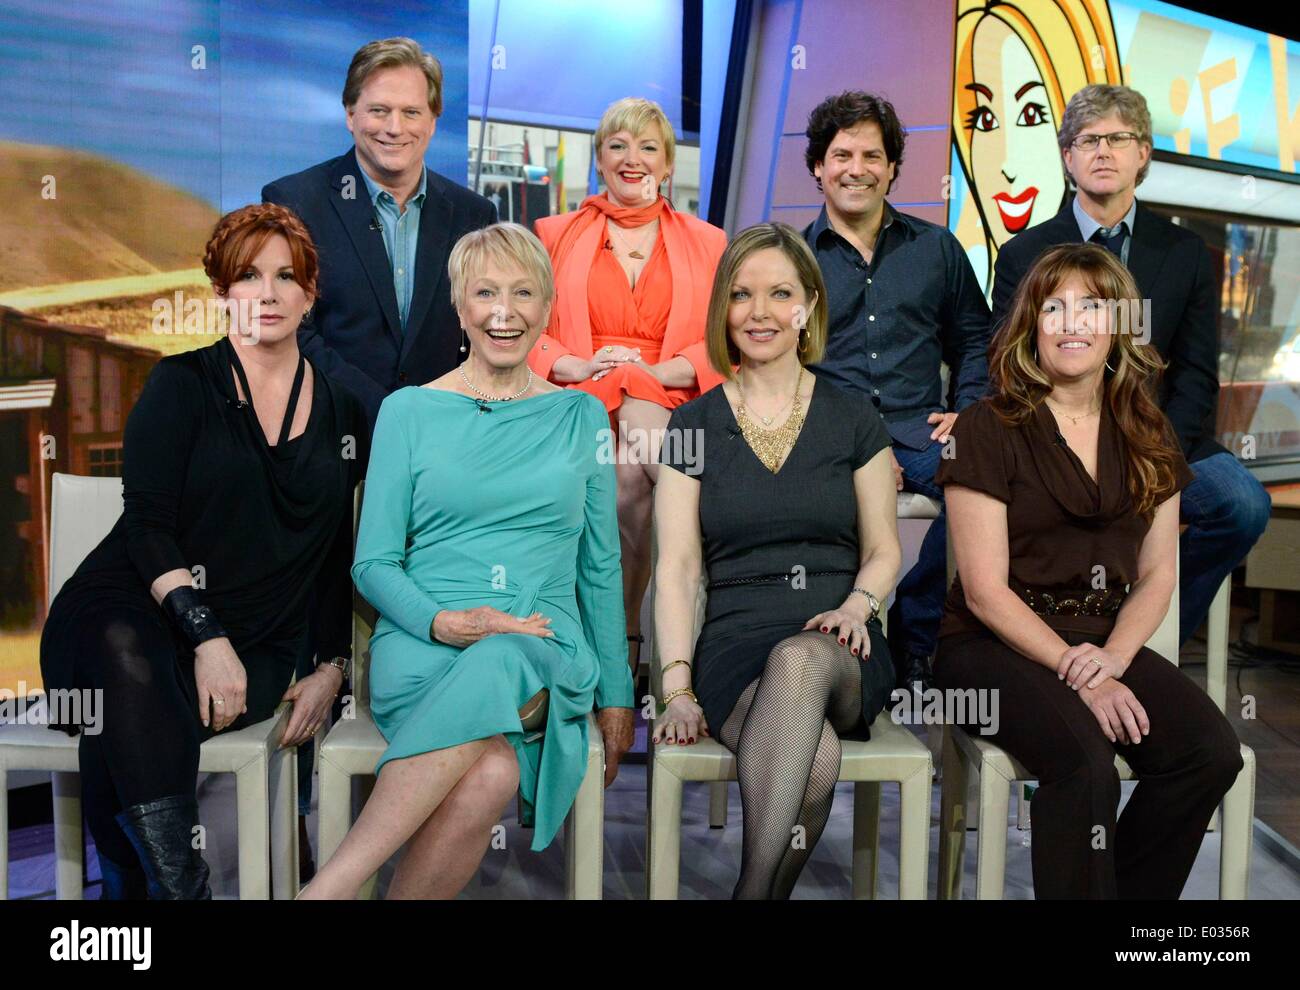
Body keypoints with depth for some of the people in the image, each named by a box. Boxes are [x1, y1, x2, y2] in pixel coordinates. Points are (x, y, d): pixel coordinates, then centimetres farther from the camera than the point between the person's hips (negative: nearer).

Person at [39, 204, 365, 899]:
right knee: (129, 666, -38)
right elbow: (145, 523, -4)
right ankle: (179, 888, -30)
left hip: (255, 644, 1)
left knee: (131, 721, -33)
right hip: (132, 612, -1)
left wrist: (332, 666, 8)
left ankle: (132, 881, -18)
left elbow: (338, 555, 17)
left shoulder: (341, 413, 14)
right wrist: (206, 635, -18)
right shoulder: (182, 385, 6)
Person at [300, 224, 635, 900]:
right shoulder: (409, 411, 9)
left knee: (496, 669, -38)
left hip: (545, 649, 1)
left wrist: (616, 693, 11)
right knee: (490, 771, -36)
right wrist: (443, 622, -13)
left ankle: (330, 884, -33)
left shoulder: (581, 417, 14)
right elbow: (372, 563, 7)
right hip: (420, 646, -1)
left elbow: (601, 566, 16)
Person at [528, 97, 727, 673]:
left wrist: (656, 372, -10)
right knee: (628, 472, -34)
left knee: (635, 442, -35)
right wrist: (578, 367, -8)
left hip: (669, 404, 0)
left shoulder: (707, 244, 19)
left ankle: (620, 638, -23)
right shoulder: (556, 235, 20)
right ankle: (626, 641, -22)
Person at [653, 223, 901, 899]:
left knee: (799, 660, -39)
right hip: (736, 645, 0)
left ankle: (752, 884, -36)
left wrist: (857, 604, -10)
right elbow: (677, 566, 3)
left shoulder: (853, 419, 12)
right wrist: (677, 687, -10)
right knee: (816, 757, -36)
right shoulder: (694, 424, 10)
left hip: (838, 650, 1)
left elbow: (884, 550, 14)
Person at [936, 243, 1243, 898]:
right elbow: (986, 591, -9)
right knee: (1086, 764, -32)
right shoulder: (989, 428, -4)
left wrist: (1113, 658, -8)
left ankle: (1129, 891, 0)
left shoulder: (1149, 437, 12)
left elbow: (1157, 575, 10)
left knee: (1213, 752, -20)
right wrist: (1077, 672, -16)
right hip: (995, 646, -5)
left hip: (1107, 643, 5)